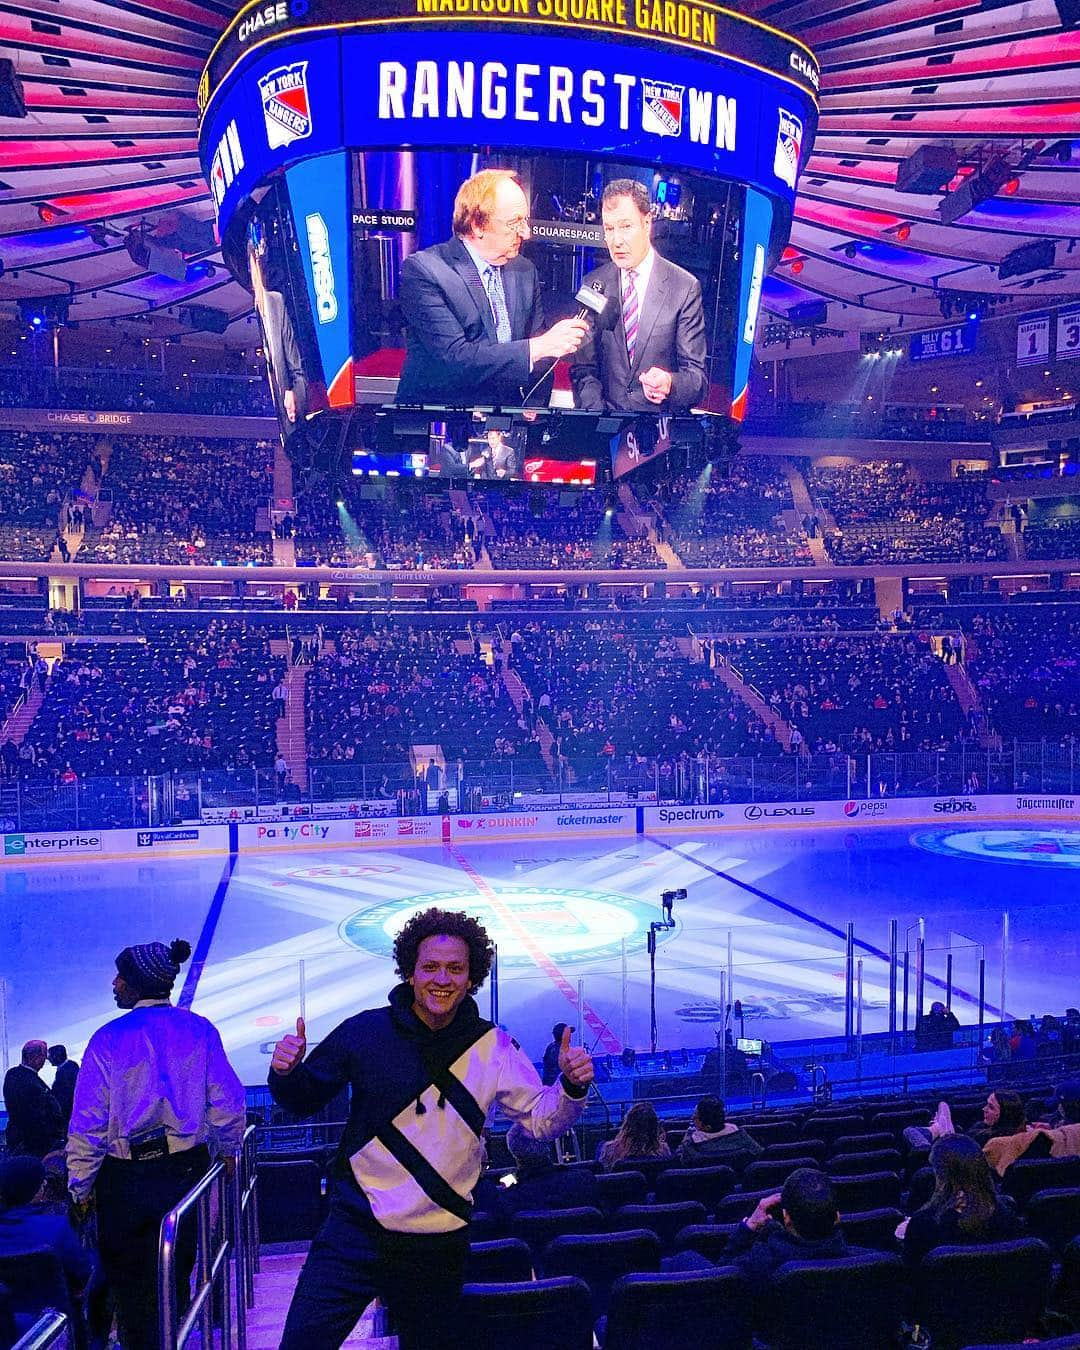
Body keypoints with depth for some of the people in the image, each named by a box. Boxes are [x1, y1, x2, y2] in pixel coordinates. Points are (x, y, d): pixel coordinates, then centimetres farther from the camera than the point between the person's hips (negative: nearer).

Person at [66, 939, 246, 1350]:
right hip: (187, 1169, 3)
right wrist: (227, 1149, 14)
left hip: (125, 1178, -2)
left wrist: (80, 1187, 2)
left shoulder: (108, 1038, -12)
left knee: (127, 1283, 16)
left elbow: (88, 1123, -10)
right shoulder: (200, 1031, -5)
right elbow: (228, 1104, -4)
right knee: (174, 1277, 20)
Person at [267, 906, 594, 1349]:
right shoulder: (365, 1031, -8)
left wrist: (571, 1087, -23)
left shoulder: (492, 1046, -5)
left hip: (440, 1245, 2)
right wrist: (286, 1072, -20)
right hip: (354, 1232, -1)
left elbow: (540, 1119, -3)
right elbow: (303, 1100, 2)